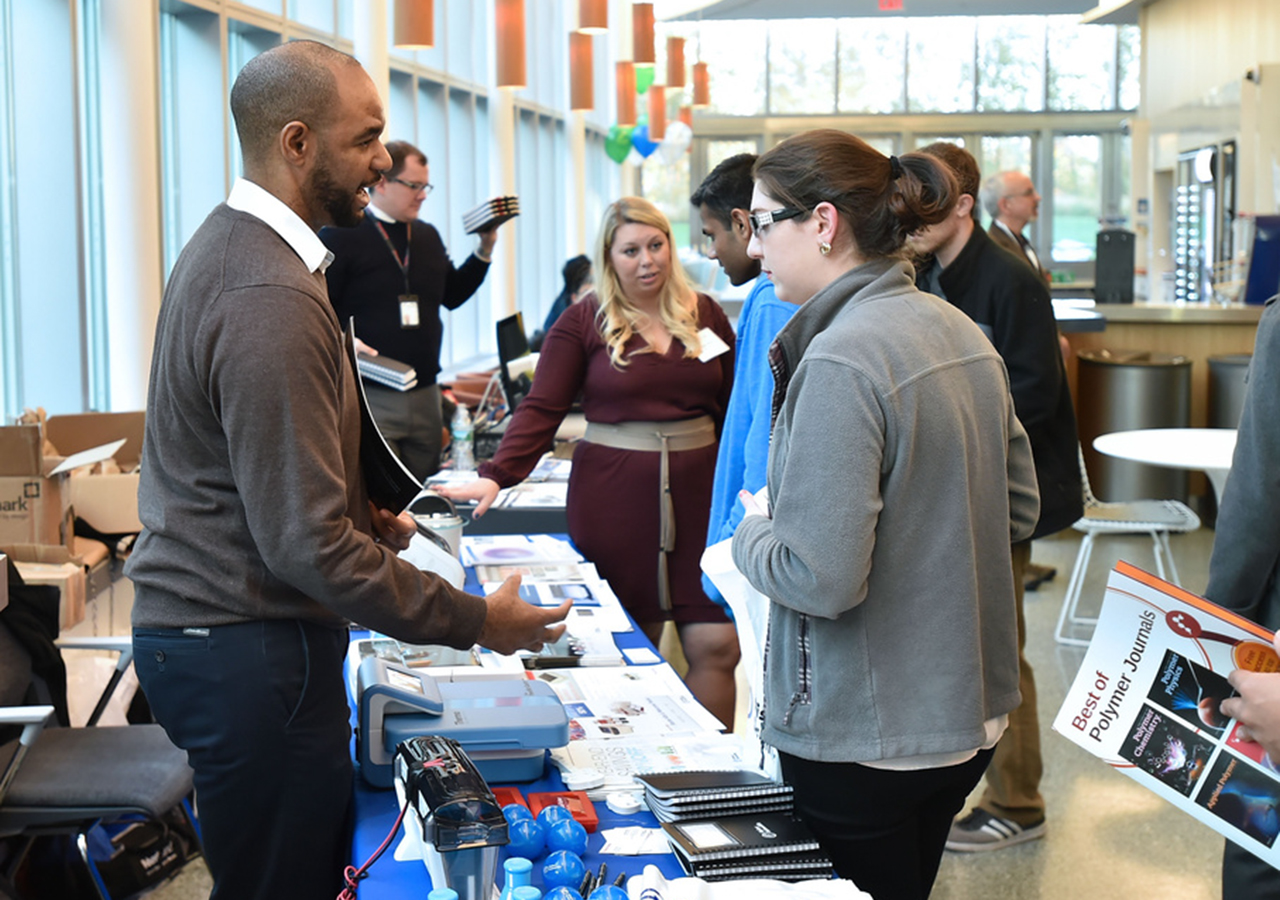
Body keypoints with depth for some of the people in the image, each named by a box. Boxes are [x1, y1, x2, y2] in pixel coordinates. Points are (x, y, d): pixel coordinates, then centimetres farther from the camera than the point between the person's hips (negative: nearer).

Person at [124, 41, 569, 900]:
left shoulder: (225, 245, 10)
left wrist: (367, 518, 12)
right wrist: (477, 622, -17)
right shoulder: (272, 299, -23)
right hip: (248, 652, -10)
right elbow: (307, 547, -24)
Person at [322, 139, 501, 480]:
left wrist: (485, 250, 12)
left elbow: (452, 295, 23)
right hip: (370, 396, -7)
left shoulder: (427, 236, 16)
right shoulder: (341, 235, -6)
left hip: (424, 395, 7)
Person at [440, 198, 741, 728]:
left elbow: (732, 408, 13)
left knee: (717, 645, -3)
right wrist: (495, 477, -17)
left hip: (697, 491, 3)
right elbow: (541, 409, -5)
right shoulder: (584, 321, 0)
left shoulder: (704, 315, 9)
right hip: (613, 498, -2)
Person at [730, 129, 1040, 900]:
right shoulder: (961, 332, 4)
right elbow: (1020, 509, 14)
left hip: (866, 742, -8)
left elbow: (822, 579, -26)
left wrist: (752, 535, -7)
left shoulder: (839, 361, -23)